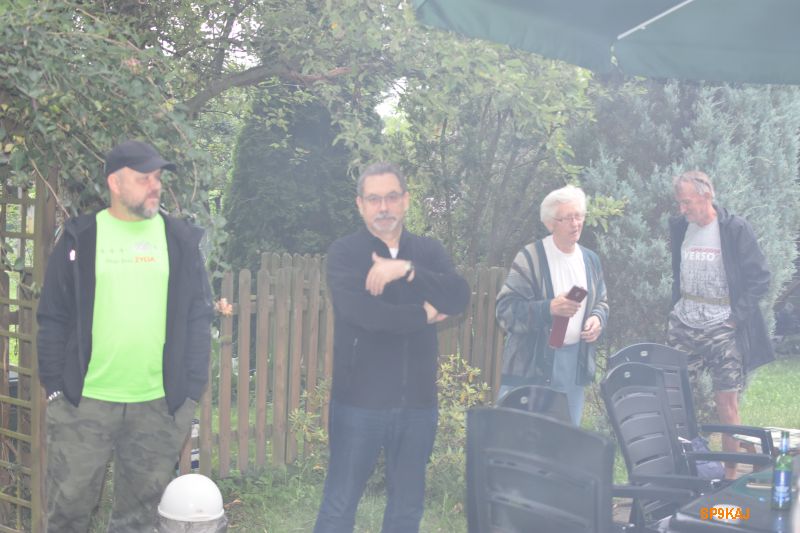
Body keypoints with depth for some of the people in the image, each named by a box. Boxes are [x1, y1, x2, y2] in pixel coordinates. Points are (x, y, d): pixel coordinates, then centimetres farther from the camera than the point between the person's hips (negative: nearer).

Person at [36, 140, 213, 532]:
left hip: (160, 404, 1)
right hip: (84, 401, -1)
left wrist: (192, 390, 1)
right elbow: (53, 318, 3)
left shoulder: (180, 240, 6)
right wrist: (54, 385, -3)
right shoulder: (80, 238, 2)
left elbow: (198, 318, 6)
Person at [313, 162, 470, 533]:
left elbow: (459, 298, -9)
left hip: (418, 401, 4)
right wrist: (423, 314, -10)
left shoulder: (428, 251, 8)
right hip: (360, 401, -4)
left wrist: (406, 270, -21)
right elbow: (360, 311, -21)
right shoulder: (344, 253, -4)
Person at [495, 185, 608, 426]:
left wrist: (597, 319, 1)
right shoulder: (530, 258, -9)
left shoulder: (591, 260, 11)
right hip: (531, 364, -6)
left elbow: (601, 302, 24)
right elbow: (506, 309, -14)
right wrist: (548, 308, -26)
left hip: (574, 365, 6)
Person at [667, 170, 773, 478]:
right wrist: (676, 309, 10)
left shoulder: (736, 229, -9)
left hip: (722, 329, -4)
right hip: (683, 326, 4)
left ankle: (730, 474, 10)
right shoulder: (679, 227, 5)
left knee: (726, 401, 0)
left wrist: (736, 317, -10)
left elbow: (760, 279, -6)